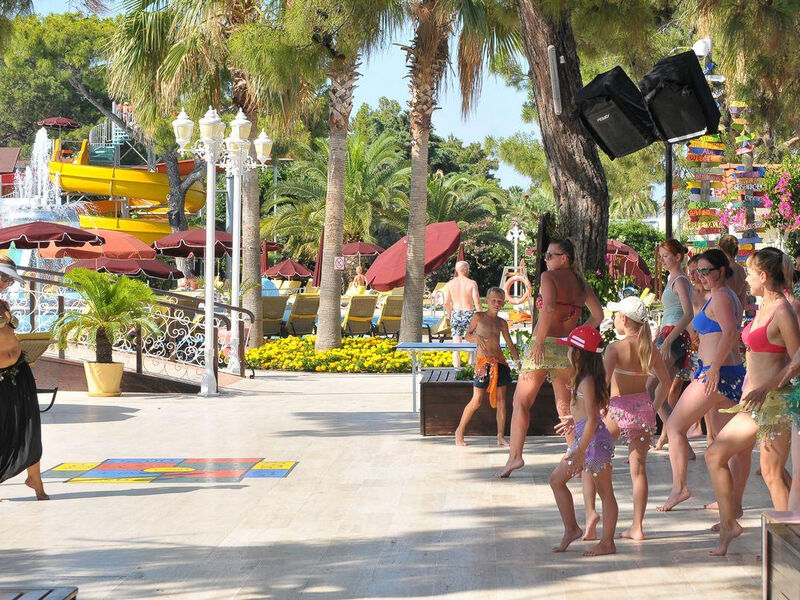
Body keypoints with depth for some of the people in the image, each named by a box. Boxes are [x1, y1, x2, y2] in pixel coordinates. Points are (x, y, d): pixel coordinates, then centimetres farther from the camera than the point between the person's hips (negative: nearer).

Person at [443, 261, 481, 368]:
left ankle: (456, 367, 3)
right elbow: (477, 301, -13)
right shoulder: (472, 283, -8)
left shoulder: (450, 284, 1)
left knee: (456, 343, 6)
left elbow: (446, 303, 0)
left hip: (456, 313, 2)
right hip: (469, 313, -2)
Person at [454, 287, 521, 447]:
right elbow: (467, 335, 7)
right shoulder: (478, 317, 2)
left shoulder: (502, 323, 12)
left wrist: (519, 361, 9)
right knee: (477, 401, -6)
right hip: (484, 362, -4)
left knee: (501, 399, 4)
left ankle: (501, 436, 8)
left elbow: (510, 345, 16)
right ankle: (459, 431, 8)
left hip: (500, 361, 4)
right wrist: (477, 338, -15)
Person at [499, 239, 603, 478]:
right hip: (568, 350, 5)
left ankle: (515, 454, -7)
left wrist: (539, 342, -19)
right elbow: (598, 315, 15)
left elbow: (548, 308, -22)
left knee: (521, 402, 4)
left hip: (545, 346, -5)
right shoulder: (581, 283, 12)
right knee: (565, 407, 13)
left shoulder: (549, 276, -7)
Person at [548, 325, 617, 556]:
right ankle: (571, 529, 20)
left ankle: (607, 543, 4)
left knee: (605, 491, -1)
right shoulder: (583, 378, 11)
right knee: (556, 479, 14)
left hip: (594, 438, -11)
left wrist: (580, 451, -22)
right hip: (584, 438, 11)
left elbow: (592, 419, -21)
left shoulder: (587, 382, -17)